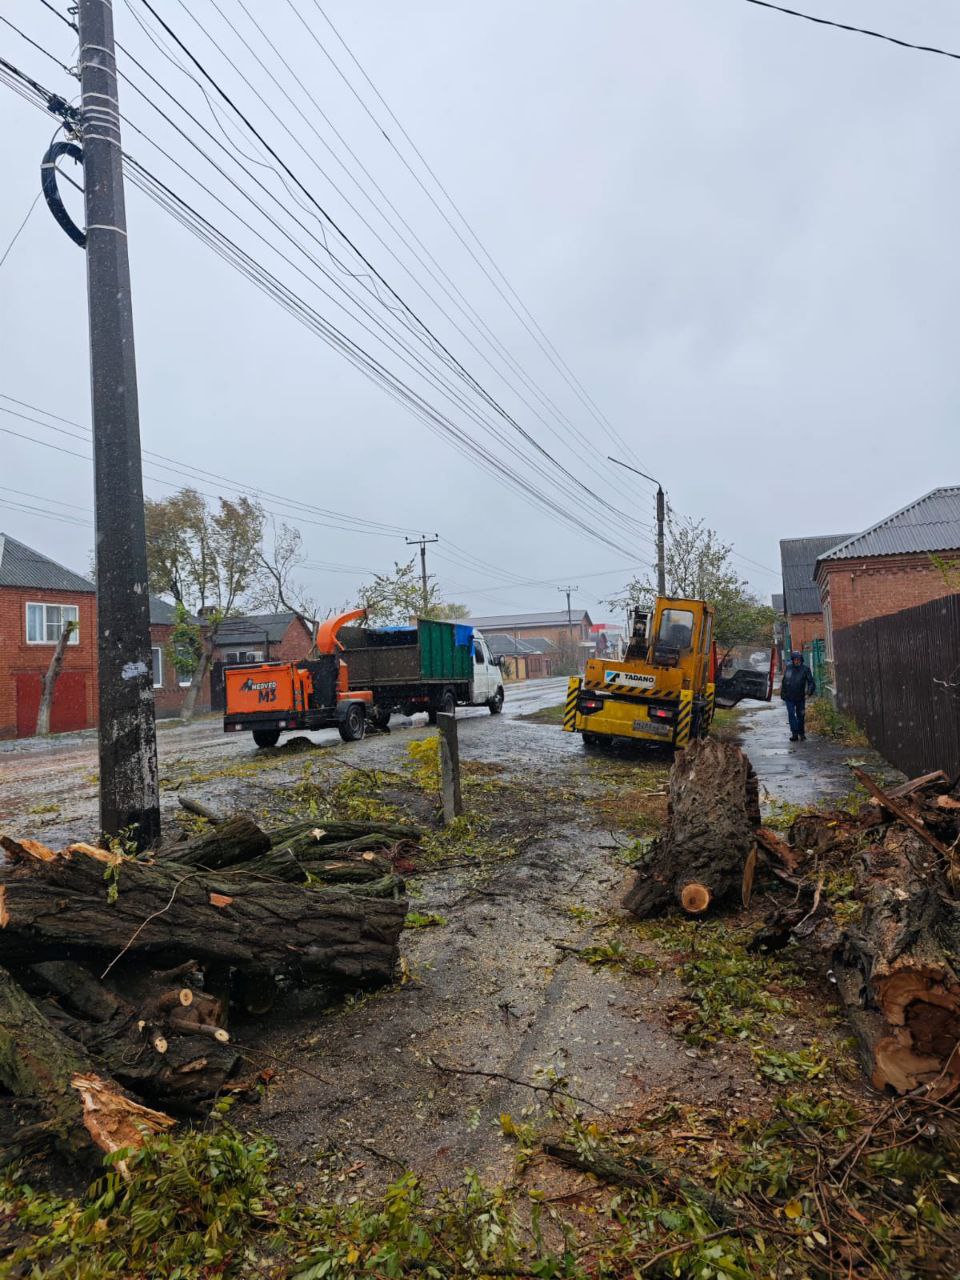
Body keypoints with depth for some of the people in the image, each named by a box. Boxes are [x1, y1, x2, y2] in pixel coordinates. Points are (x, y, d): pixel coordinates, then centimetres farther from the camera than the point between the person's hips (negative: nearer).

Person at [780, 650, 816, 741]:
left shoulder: (805, 669, -4)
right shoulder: (788, 668, 5)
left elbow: (811, 681, -5)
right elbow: (783, 681, 15)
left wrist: (810, 691, -20)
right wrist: (782, 693, 16)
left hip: (800, 697, -1)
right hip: (789, 697, 1)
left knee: (800, 715, 8)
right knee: (791, 714, -8)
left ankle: (801, 733, 22)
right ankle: (794, 733, -7)